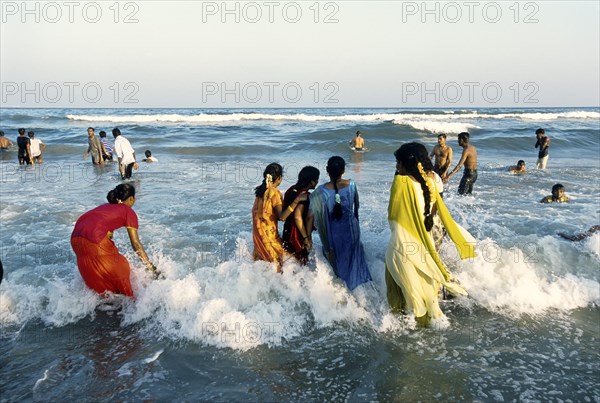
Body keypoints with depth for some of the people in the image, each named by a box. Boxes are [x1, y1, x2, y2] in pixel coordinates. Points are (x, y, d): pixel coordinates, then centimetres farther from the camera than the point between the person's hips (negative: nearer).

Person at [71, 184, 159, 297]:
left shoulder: (105, 207, 30)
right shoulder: (128, 212, 10)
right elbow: (135, 243, 7)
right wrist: (150, 266, 11)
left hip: (75, 238, 7)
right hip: (93, 240, -6)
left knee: (94, 276, 23)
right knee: (120, 270, 12)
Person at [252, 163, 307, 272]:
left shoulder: (261, 190, 3)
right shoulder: (275, 193, -20)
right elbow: (282, 216, -29)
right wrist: (297, 200, -35)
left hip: (258, 232, 8)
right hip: (269, 233, -8)